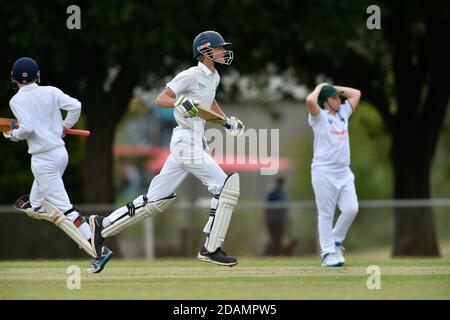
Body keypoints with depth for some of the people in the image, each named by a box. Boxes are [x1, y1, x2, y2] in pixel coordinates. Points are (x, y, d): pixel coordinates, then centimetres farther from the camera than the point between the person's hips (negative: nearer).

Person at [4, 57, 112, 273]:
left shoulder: (17, 100, -7)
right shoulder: (51, 92, 7)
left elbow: (27, 128, -19)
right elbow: (75, 106, -4)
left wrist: (13, 135, 2)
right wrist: (65, 125, 13)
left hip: (44, 159, -7)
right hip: (61, 152, 7)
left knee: (63, 210, -10)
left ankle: (98, 251, -17)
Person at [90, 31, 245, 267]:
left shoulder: (213, 77, 16)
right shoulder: (190, 75, -10)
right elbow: (160, 99, -11)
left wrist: (227, 121, 23)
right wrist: (179, 102, -30)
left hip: (195, 141, 9)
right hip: (187, 141, -9)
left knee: (157, 200, 8)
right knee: (225, 186, -13)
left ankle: (104, 225, 13)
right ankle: (211, 249, -11)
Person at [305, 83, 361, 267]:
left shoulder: (343, 113, 18)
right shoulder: (319, 116, -1)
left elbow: (356, 93, 25)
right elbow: (310, 100, -21)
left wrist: (334, 88, 18)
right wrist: (320, 87, -4)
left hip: (344, 172, 6)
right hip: (324, 172, -6)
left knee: (351, 209, -5)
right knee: (326, 214, -4)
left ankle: (336, 241, 16)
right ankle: (328, 253, -1)